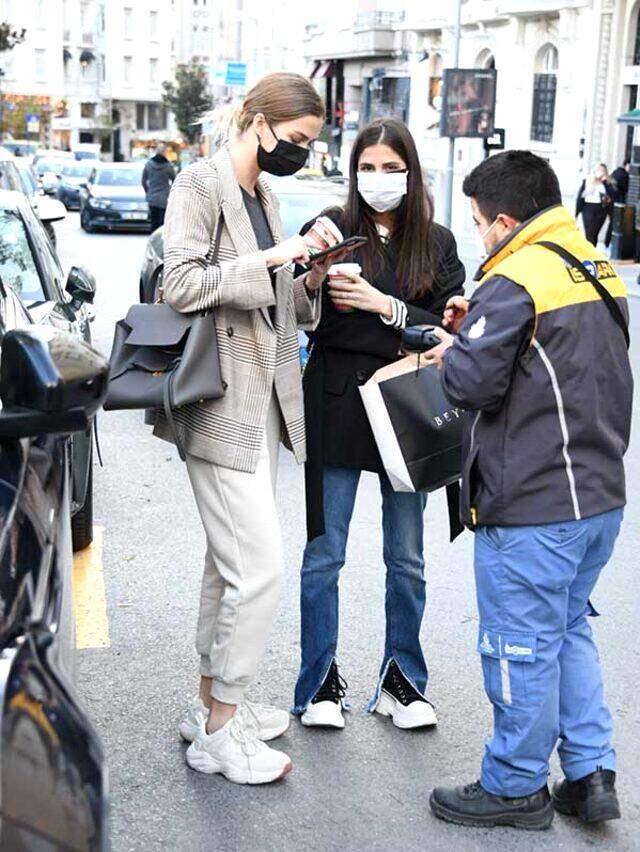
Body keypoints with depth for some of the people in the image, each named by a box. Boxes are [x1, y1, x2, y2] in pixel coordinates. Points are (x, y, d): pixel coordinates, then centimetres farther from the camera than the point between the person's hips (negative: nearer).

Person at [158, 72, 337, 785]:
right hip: (222, 402, -9)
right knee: (260, 567, -9)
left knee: (231, 562, 15)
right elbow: (182, 284, -20)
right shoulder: (200, 184, -9)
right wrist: (270, 258, -21)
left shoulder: (264, 195, 17)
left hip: (261, 402, 9)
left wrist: (311, 283, 2)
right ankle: (218, 730, 5)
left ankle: (212, 703, 28)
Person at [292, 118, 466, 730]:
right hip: (337, 406, -2)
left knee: (406, 559, 11)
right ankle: (319, 682, 20)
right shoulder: (333, 227, -1)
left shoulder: (437, 243, 6)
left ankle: (401, 680, 27)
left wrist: (385, 306, -14)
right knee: (324, 554, 4)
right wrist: (313, 276, -25)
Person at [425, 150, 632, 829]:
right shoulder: (598, 269, 11)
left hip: (531, 506, -9)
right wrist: (480, 329, 10)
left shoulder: (513, 282, -16)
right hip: (600, 493, 9)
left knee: (521, 646, 5)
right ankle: (591, 772, 23)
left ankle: (515, 787, 20)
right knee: (569, 629, 21)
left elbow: (472, 384, -19)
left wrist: (452, 355, 3)